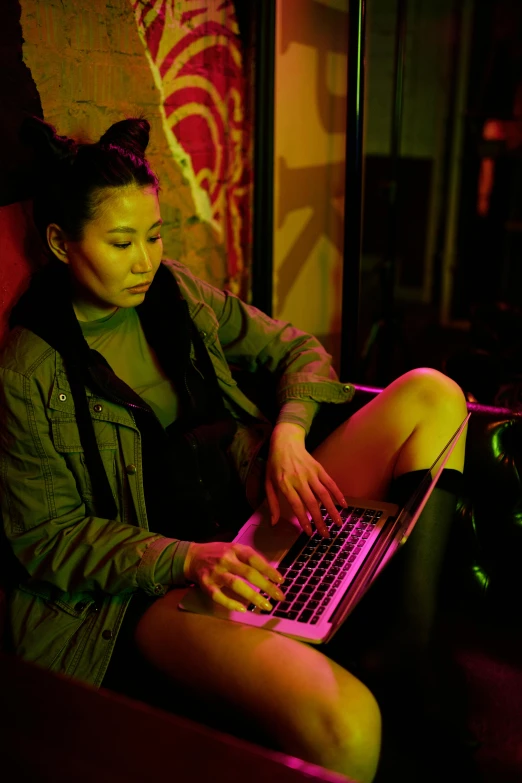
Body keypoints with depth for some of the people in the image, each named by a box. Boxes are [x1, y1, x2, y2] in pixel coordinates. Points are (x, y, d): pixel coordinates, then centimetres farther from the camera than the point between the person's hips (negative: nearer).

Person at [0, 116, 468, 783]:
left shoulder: (178, 292, 10)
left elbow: (296, 349, 16)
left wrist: (288, 434, -7)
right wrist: (187, 559, -22)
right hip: (154, 579, -7)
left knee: (433, 393, -8)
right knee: (344, 728, -36)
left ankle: (414, 654, -14)